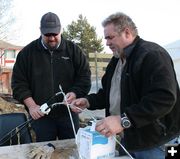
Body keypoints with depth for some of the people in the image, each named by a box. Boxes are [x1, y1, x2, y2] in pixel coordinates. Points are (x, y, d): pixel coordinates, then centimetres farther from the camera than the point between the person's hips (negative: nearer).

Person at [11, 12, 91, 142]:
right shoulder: (27, 52, 2)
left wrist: (75, 93, -15)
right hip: (41, 115, 0)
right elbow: (18, 83, 1)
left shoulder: (73, 50, 2)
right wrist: (31, 106, -10)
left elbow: (85, 76, 2)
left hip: (68, 113, 1)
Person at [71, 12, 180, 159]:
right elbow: (111, 92, 19)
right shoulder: (117, 60, 11)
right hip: (127, 137, 8)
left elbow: (164, 98, -30)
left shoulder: (153, 55, -19)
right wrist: (89, 101, 0)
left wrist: (124, 120, -35)